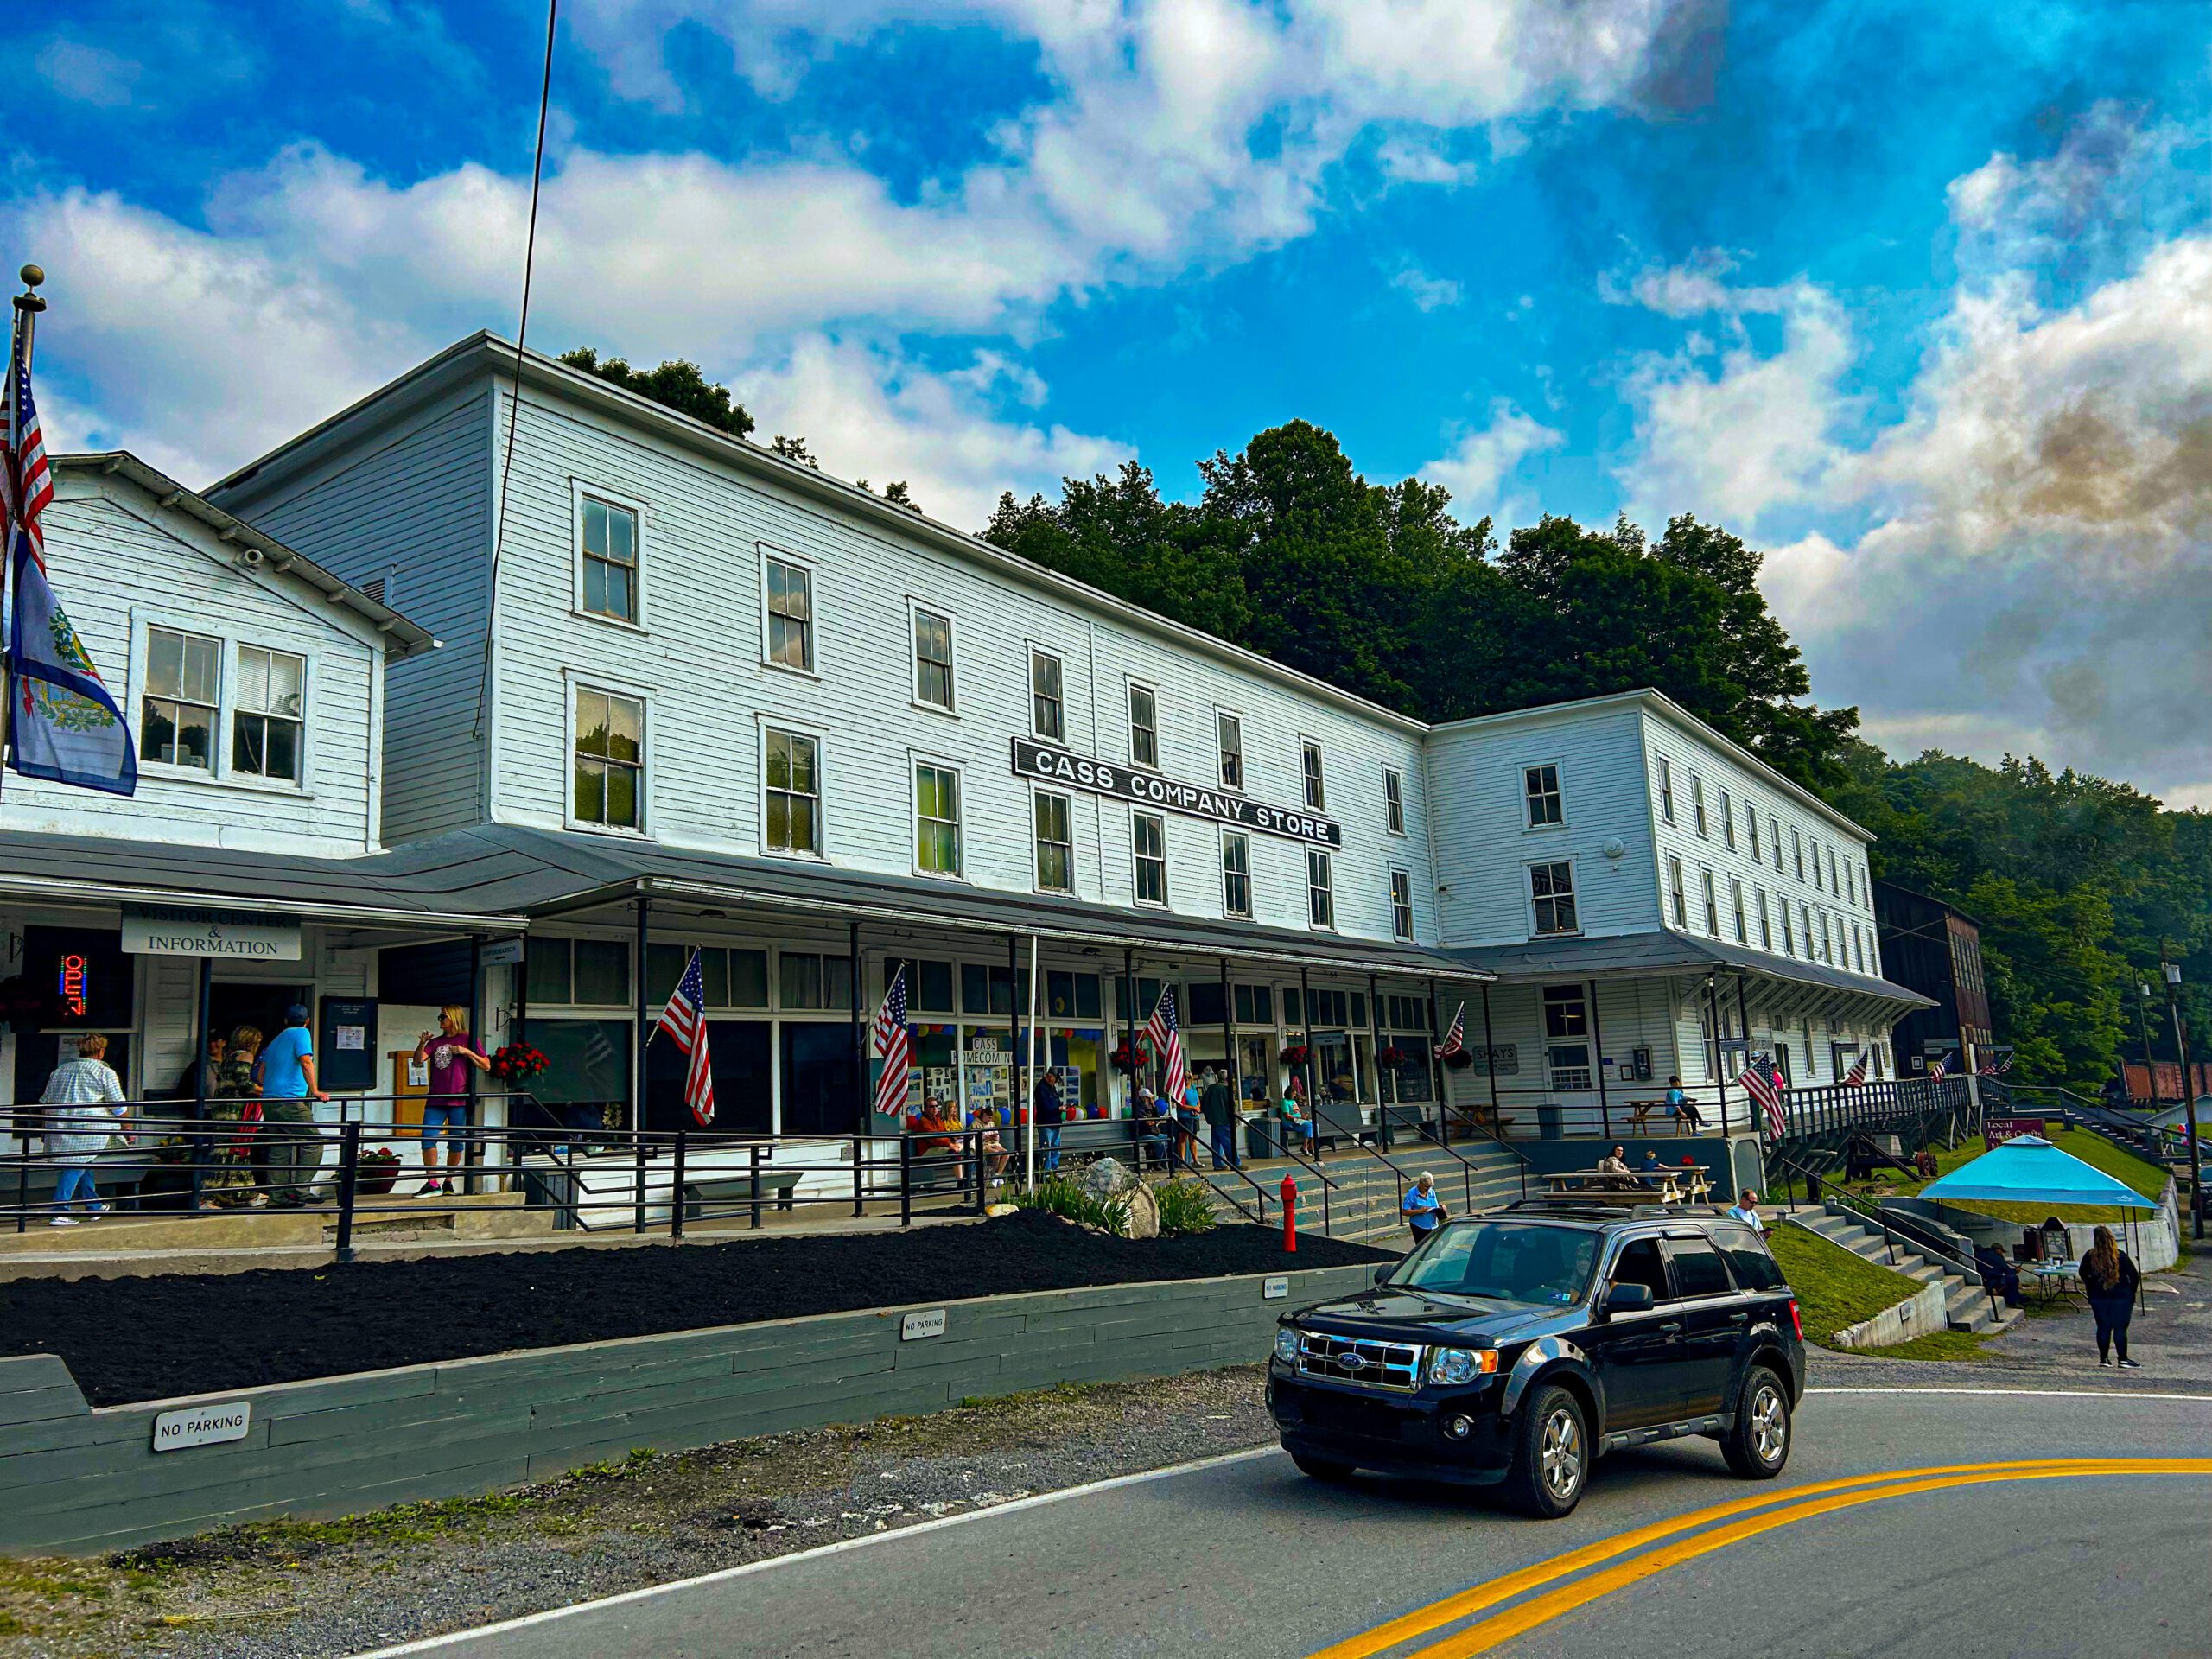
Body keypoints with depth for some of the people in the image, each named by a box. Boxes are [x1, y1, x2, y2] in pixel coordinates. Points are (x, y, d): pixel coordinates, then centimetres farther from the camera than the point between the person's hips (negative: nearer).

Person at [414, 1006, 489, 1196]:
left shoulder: (468, 1040, 5)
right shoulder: (435, 1042, 17)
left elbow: (486, 1066, 1)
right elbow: (419, 1059, 4)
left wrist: (467, 1052, -10)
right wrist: (422, 1043, -12)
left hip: (459, 1101, -4)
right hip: (435, 1100, 4)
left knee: (456, 1142, 2)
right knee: (428, 1139, -8)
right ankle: (432, 1182, -7)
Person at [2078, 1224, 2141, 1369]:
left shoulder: (2089, 1256, -5)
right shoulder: (2121, 1256, -10)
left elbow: (2083, 1275, 6)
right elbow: (2134, 1276, -5)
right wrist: (2130, 1293, 8)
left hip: (2098, 1297, 2)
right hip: (2121, 1298, -2)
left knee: (2103, 1328, 9)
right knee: (2120, 1328, 3)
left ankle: (2103, 1358, 13)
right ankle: (2123, 1359, 2)